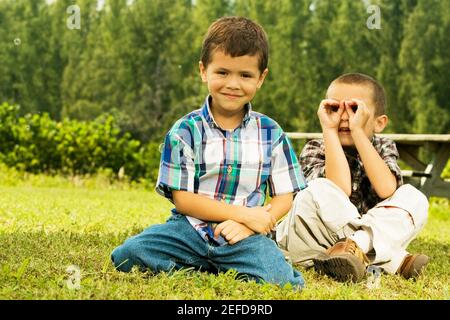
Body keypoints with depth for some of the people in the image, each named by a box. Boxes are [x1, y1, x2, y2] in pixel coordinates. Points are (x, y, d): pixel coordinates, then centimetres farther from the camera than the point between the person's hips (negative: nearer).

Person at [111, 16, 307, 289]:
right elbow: (182, 198, -4)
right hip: (191, 228, 0)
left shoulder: (271, 133, 7)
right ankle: (213, 267, -10)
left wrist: (247, 226, -12)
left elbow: (284, 197, 7)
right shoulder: (186, 131, 0)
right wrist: (243, 213, -11)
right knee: (127, 256, -24)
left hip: (244, 234, 0)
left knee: (279, 277, -31)